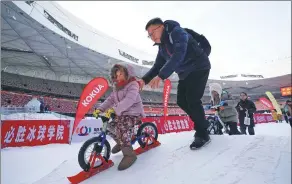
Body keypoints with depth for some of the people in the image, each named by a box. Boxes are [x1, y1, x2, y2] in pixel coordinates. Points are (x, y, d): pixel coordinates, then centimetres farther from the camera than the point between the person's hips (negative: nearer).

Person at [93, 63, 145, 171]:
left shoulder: (133, 85, -15)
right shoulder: (117, 87, 14)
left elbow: (129, 100, -31)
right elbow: (110, 99, 6)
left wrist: (114, 109, -41)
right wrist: (100, 109, -8)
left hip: (133, 113, -9)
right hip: (122, 113, 9)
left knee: (123, 129, -28)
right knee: (110, 126, 4)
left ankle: (129, 154, -15)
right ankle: (121, 143, 29)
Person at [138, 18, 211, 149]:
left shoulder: (177, 32, -18)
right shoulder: (162, 47, 8)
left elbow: (178, 55, -34)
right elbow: (157, 66, 7)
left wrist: (161, 76, -43)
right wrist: (144, 80, -9)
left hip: (199, 68, -8)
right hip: (185, 73, 8)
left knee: (192, 100, -17)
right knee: (181, 101, 4)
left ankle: (202, 134, 0)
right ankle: (202, 123, 23)